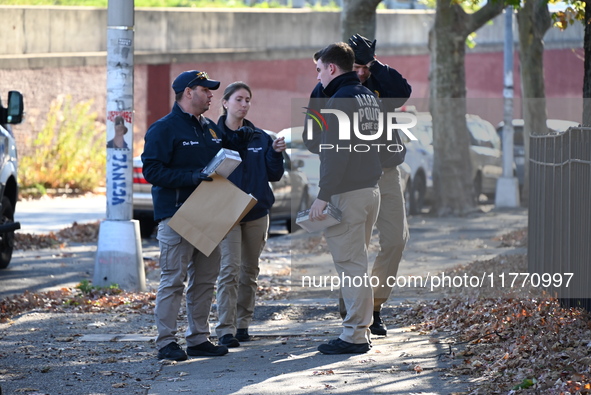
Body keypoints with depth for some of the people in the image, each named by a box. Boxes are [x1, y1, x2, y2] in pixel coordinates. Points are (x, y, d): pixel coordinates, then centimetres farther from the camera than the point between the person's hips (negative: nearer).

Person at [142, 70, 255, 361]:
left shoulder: (210, 128, 17)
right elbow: (152, 170, -15)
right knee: (173, 279, -8)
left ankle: (198, 339, 16)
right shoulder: (164, 129, -7)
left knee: (205, 278, 9)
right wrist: (191, 177, -22)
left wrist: (238, 141, 13)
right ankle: (166, 342, -5)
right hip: (175, 215, -8)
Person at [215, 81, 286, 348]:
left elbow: (274, 175, 9)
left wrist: (276, 153, -7)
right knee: (230, 269, -12)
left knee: (250, 270, 10)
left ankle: (242, 324, 20)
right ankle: (226, 330, -12)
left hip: (257, 212, 5)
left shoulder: (260, 138, 9)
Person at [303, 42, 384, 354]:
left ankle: (354, 336, -5)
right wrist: (304, 137, 28)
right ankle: (361, 329, 19)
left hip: (346, 193, -10)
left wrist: (323, 196, -21)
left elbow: (336, 153, -21)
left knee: (349, 263, -6)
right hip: (370, 189, 10)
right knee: (357, 262, 15)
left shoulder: (340, 100, -14)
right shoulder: (369, 97, 16)